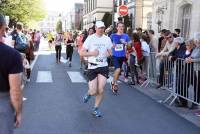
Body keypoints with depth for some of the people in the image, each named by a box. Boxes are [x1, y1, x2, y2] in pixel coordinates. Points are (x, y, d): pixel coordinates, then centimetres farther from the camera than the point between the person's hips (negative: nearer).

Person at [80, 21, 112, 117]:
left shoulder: (107, 39, 5)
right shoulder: (90, 38, -4)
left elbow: (110, 52, 16)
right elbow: (82, 53, -4)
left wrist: (109, 53, -8)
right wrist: (92, 53, -19)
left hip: (103, 67, 2)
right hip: (92, 67, -2)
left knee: (101, 90, -5)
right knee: (93, 91, -4)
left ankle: (96, 109, 17)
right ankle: (89, 94, 35)